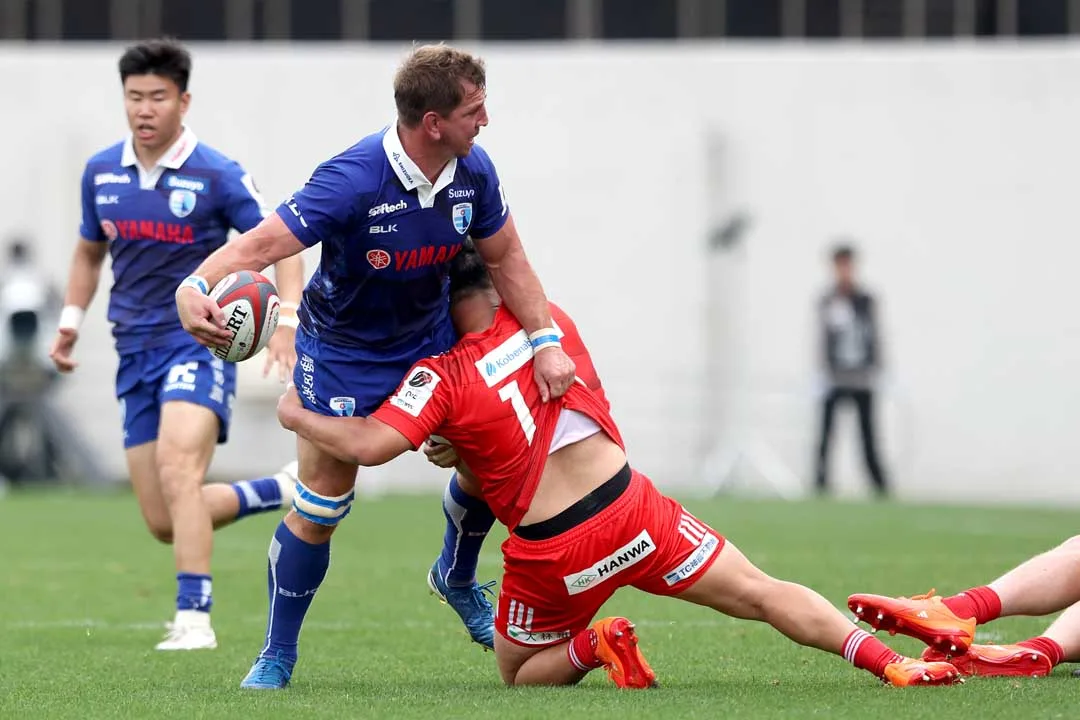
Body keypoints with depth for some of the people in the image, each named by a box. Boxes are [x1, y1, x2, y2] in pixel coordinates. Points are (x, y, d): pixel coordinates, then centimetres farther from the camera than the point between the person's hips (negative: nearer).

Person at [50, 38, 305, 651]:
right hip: (136, 353, 6)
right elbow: (90, 251, 23)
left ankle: (194, 619, -30)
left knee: (178, 467, -30)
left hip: (201, 341, -6)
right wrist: (71, 319, 11)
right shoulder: (101, 174, 6)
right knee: (165, 523, 2)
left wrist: (288, 319, -24)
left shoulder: (219, 176, -9)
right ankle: (282, 492, 26)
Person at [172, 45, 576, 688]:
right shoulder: (354, 181, -33)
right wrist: (196, 287, -55)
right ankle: (277, 657, 12)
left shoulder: (474, 171, -15)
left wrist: (546, 341, -9)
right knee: (321, 506, -6)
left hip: (431, 338, 5)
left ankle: (458, 580, 32)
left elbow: (505, 256, -1)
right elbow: (261, 244, -37)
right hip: (342, 351, -5)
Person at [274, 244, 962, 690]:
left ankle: (594, 645, -11)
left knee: (519, 674, 20)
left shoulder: (440, 377, -7)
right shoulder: (548, 319, 8)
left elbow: (371, 444, -19)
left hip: (553, 551, -3)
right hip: (629, 507, 3)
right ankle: (886, 659, -16)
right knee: (759, 594, 4)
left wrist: (300, 417, -1)